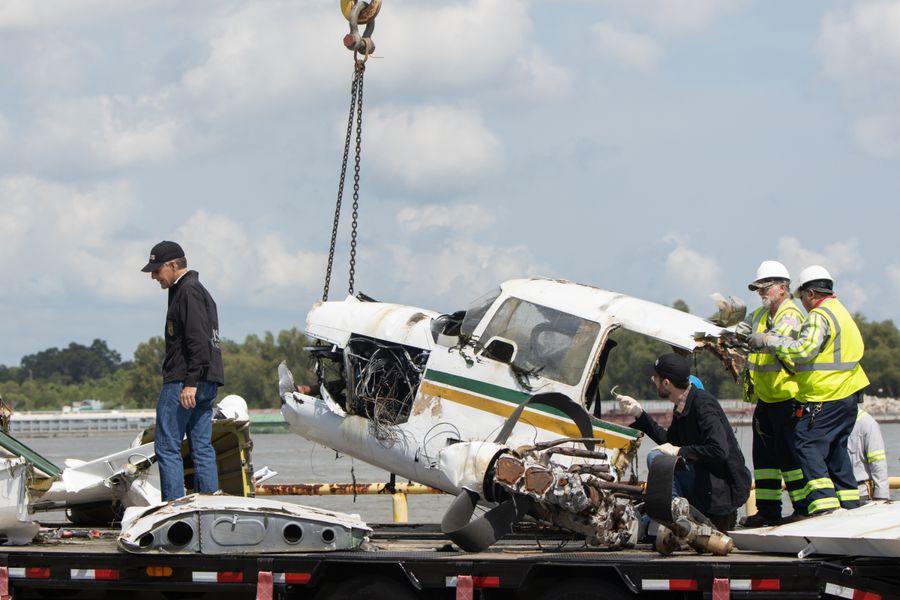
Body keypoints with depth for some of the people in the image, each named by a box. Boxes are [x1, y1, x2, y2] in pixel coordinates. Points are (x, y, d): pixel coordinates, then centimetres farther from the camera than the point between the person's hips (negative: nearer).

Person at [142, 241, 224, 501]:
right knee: (202, 447, 8)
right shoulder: (199, 291, 22)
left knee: (167, 446, -7)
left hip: (183, 382, -10)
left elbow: (198, 341, -20)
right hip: (207, 384, 10)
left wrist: (191, 382, -24)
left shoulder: (188, 292, -10)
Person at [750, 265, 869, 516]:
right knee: (836, 449, 18)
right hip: (848, 395, 10)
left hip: (825, 398, -10)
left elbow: (805, 349, -26)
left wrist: (769, 340, -19)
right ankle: (849, 503, 20)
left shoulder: (820, 316, -13)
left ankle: (823, 503, -18)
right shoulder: (841, 311, 19)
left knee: (807, 446, -10)